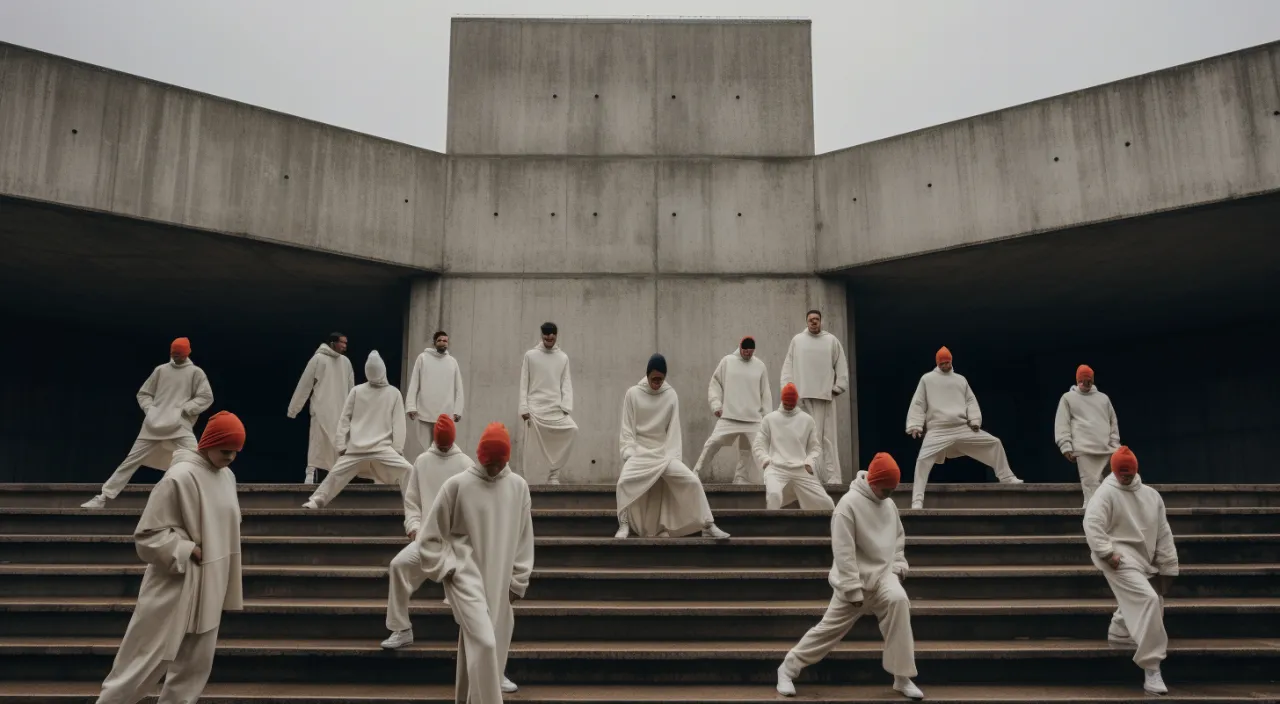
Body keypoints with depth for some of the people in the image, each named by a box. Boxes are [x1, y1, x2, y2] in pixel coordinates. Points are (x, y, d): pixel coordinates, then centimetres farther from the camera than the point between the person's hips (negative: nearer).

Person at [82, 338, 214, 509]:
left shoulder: (196, 372, 3)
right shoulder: (161, 370, 10)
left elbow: (206, 397, -2)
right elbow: (143, 393, 16)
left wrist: (184, 409, -10)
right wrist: (149, 409, -2)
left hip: (180, 425, -2)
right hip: (153, 424, 2)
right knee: (131, 460, 3)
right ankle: (103, 497, 9)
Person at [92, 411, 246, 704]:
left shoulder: (227, 476, 4)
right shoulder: (179, 478, -19)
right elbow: (148, 533, -16)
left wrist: (224, 584, 12)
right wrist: (190, 551, -19)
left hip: (208, 588, 7)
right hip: (175, 587, -7)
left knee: (196, 664, 13)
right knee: (148, 660, 1)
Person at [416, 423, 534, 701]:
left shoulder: (518, 486, 1)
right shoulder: (456, 485, -9)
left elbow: (524, 538, 8)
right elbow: (430, 536, 0)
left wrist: (518, 581, 7)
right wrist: (446, 569, -7)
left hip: (499, 582, 4)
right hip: (465, 577, -4)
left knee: (490, 643, 11)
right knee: (483, 642, -18)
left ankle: (470, 697, 28)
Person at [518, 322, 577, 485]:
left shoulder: (563, 358, 9)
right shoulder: (530, 355, 3)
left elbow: (566, 383, 5)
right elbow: (524, 384, 2)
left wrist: (566, 407, -7)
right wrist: (524, 408, -7)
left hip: (556, 409, 2)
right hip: (534, 409, -2)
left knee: (572, 430, -15)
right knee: (528, 447, -5)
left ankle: (553, 475, -4)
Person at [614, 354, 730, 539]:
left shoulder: (671, 395, 2)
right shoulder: (632, 394, -2)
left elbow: (673, 429, 2)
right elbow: (627, 428, -1)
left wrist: (671, 455, -9)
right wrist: (630, 454, -13)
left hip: (664, 452, 2)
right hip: (639, 452, -1)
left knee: (692, 480, -17)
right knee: (624, 481, -30)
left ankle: (708, 526, -9)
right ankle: (624, 526, -15)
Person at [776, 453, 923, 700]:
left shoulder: (889, 504, 5)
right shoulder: (849, 503, -17)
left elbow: (899, 538, 19)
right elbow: (844, 551, -19)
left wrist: (898, 566, 3)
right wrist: (853, 589, -20)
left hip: (882, 574, 5)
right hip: (855, 578, -4)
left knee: (898, 600, -25)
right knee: (830, 627, 0)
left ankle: (902, 678, -16)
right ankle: (788, 668, 20)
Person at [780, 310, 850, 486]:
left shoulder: (832, 340, 8)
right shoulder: (797, 340, 9)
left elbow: (841, 365, 8)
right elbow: (788, 366, 6)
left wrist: (838, 387, 0)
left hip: (825, 395, 0)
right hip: (804, 395, 0)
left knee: (827, 437, -2)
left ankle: (832, 477, -3)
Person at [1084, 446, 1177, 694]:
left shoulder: (1151, 495, 10)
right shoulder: (1106, 493, -9)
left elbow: (1163, 532, 12)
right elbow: (1092, 524, -18)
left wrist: (1167, 565, 9)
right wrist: (1107, 554, -25)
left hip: (1143, 561, 8)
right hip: (1121, 559, -8)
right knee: (1147, 600, -23)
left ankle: (1119, 631, 47)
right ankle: (1151, 669, -21)